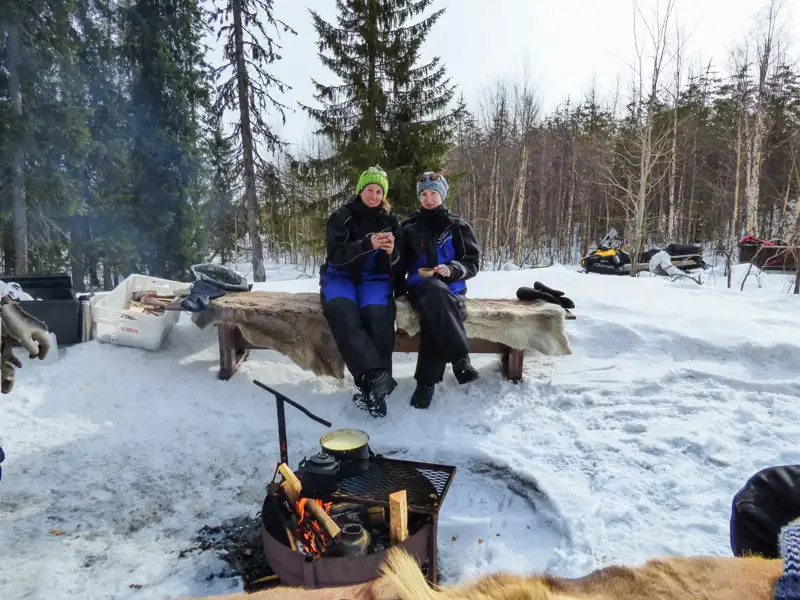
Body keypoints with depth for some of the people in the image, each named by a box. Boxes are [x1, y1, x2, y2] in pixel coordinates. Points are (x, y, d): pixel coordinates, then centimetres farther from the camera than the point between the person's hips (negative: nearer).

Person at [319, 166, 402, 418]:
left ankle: (372, 387, -33)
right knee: (341, 310, -36)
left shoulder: (390, 221, 8)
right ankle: (374, 376, -43)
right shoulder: (340, 216, 0)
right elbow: (336, 255, -14)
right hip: (341, 275, -1)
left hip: (374, 277, 1)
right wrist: (368, 244, -28)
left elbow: (397, 263, 3)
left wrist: (391, 252, -21)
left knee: (378, 314, -33)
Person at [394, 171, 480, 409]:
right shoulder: (409, 226, 12)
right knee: (435, 292, -39)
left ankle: (426, 381, -31)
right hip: (420, 288, 0)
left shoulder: (458, 226, 10)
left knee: (434, 317, -36)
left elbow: (472, 263, 5)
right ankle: (460, 357, -37)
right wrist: (400, 291, -4)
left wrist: (452, 270, -15)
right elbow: (399, 264, 11)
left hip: (451, 288, 0)